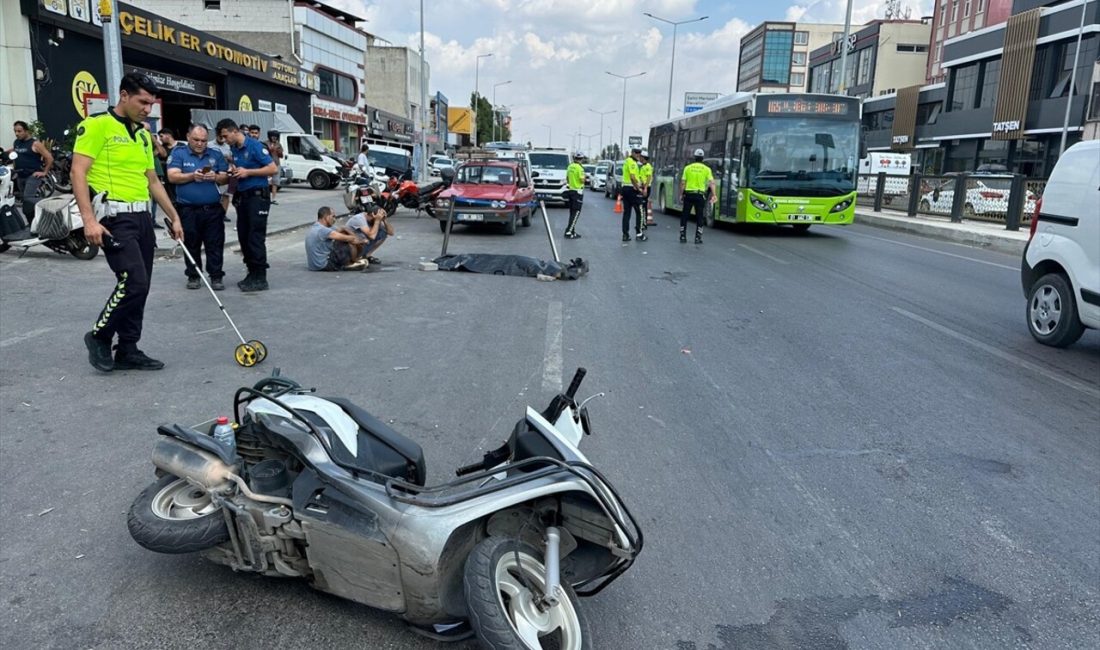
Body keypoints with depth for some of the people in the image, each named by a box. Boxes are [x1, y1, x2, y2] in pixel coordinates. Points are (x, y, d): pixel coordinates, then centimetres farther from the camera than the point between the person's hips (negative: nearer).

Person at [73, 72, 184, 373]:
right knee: (134, 283, -15)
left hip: (142, 217, 8)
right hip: (115, 217, -8)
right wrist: (89, 220, -20)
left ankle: (128, 351, 17)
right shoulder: (97, 125, -6)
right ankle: (99, 337, 7)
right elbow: (78, 173, -12)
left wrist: (174, 217, 20)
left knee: (140, 286, 7)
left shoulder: (144, 135, 18)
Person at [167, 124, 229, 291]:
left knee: (215, 245, -1)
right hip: (188, 210, -1)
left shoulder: (216, 155, 13)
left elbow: (225, 178, 9)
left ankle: (216, 277, 4)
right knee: (191, 245, 7)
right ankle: (193, 276, 17)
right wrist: (192, 176, -19)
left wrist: (215, 177, -12)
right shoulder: (178, 153, 5)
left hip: (213, 209, 1)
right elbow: (172, 176, -5)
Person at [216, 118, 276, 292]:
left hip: (257, 196, -8)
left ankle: (260, 278, -4)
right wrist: (234, 171, 4)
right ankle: (252, 273, 18)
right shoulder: (234, 149, 13)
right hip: (242, 196, 8)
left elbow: (273, 168, -14)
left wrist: (247, 172, -16)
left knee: (256, 238, -8)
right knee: (243, 236, 9)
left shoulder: (255, 145, -10)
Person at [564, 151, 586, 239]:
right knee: (576, 213, -6)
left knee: (572, 212, 15)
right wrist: (584, 176, 1)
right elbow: (582, 180, -19)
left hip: (570, 190, 8)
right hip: (577, 192, -8)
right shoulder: (579, 168, -16)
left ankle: (572, 231, 19)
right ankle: (569, 232, -13)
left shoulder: (570, 167, 8)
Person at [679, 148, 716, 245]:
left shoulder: (688, 168, 4)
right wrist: (714, 195, -12)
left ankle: (683, 237, 8)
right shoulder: (706, 169, 3)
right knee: (699, 217, 7)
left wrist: (681, 194, 8)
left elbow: (682, 183, 1)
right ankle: (698, 238, 5)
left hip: (688, 194, 0)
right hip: (700, 195, 0)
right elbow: (711, 183, -8)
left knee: (684, 216, 9)